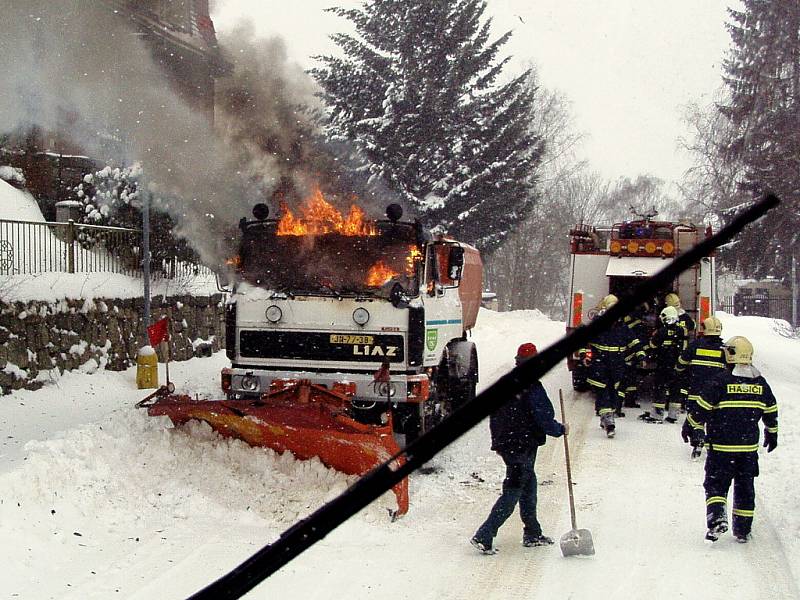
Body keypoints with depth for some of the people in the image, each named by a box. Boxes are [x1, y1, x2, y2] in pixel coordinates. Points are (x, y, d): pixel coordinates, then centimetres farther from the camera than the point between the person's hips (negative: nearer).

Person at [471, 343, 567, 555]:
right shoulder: (532, 388, -16)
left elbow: (493, 415, 14)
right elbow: (544, 419, -15)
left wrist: (499, 439, 23)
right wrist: (561, 430, 3)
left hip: (505, 445, 8)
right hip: (524, 447, -8)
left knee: (529, 484, 21)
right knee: (512, 493, -4)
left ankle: (532, 534, 28)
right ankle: (484, 537, -10)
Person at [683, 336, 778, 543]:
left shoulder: (720, 381, -12)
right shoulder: (761, 383, 4)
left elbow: (701, 408, -10)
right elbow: (771, 412, 14)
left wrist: (689, 427, 4)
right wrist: (772, 433, 29)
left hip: (721, 445, -4)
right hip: (749, 446, 4)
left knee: (716, 484, 5)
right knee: (745, 487, 14)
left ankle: (717, 518, -18)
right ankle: (743, 530, 18)